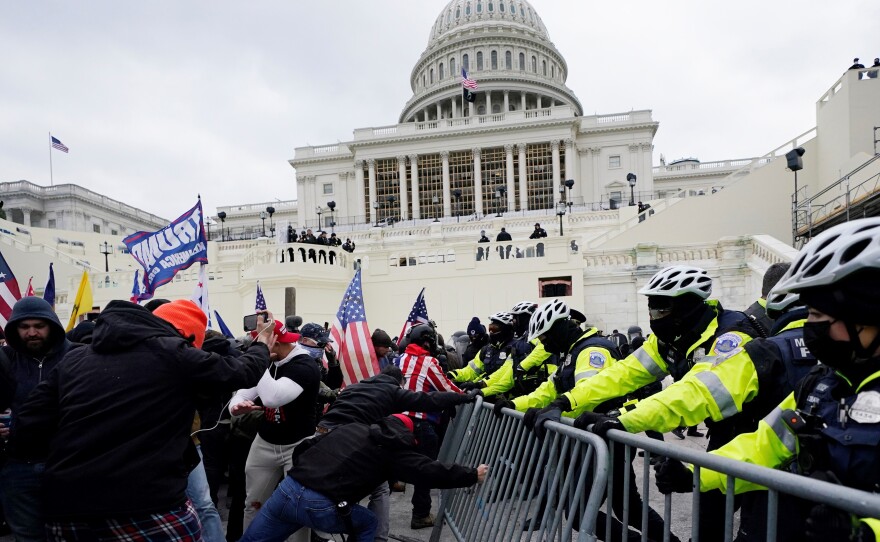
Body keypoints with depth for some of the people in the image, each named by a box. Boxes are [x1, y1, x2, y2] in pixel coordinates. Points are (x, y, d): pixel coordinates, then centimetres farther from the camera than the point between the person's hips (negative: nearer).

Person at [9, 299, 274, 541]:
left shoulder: (73, 359, 9)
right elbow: (241, 371, 7)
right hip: (149, 511, -5)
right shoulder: (173, 354, -5)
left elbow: (24, 436, 7)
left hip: (66, 514, 5)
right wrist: (262, 346, 27)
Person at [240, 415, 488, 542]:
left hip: (288, 489, 4)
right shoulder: (394, 448, 6)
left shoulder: (351, 427, 20)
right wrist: (473, 475, 16)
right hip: (321, 507, -4)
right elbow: (430, 471, 6)